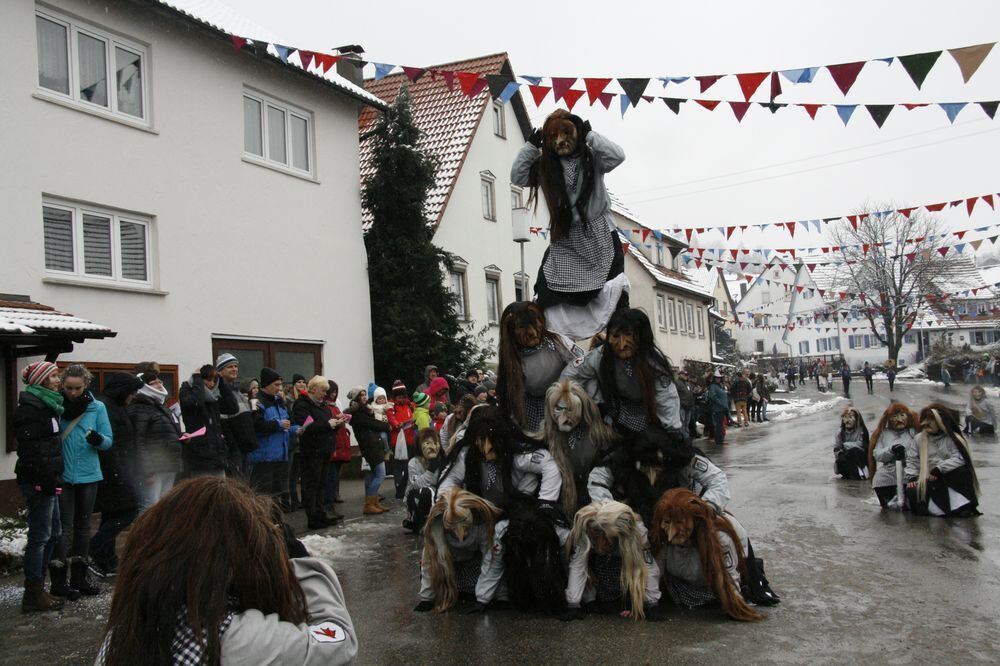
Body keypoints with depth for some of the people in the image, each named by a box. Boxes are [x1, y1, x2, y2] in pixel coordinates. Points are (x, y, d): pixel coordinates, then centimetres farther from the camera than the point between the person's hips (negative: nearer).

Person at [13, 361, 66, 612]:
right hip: (37, 481, -10)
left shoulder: (47, 406, 17)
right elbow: (30, 449, -20)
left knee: (54, 533, 14)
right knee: (40, 535, -5)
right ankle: (33, 595, 1)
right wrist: (46, 480, -21)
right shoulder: (29, 408, -13)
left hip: (46, 480, 10)